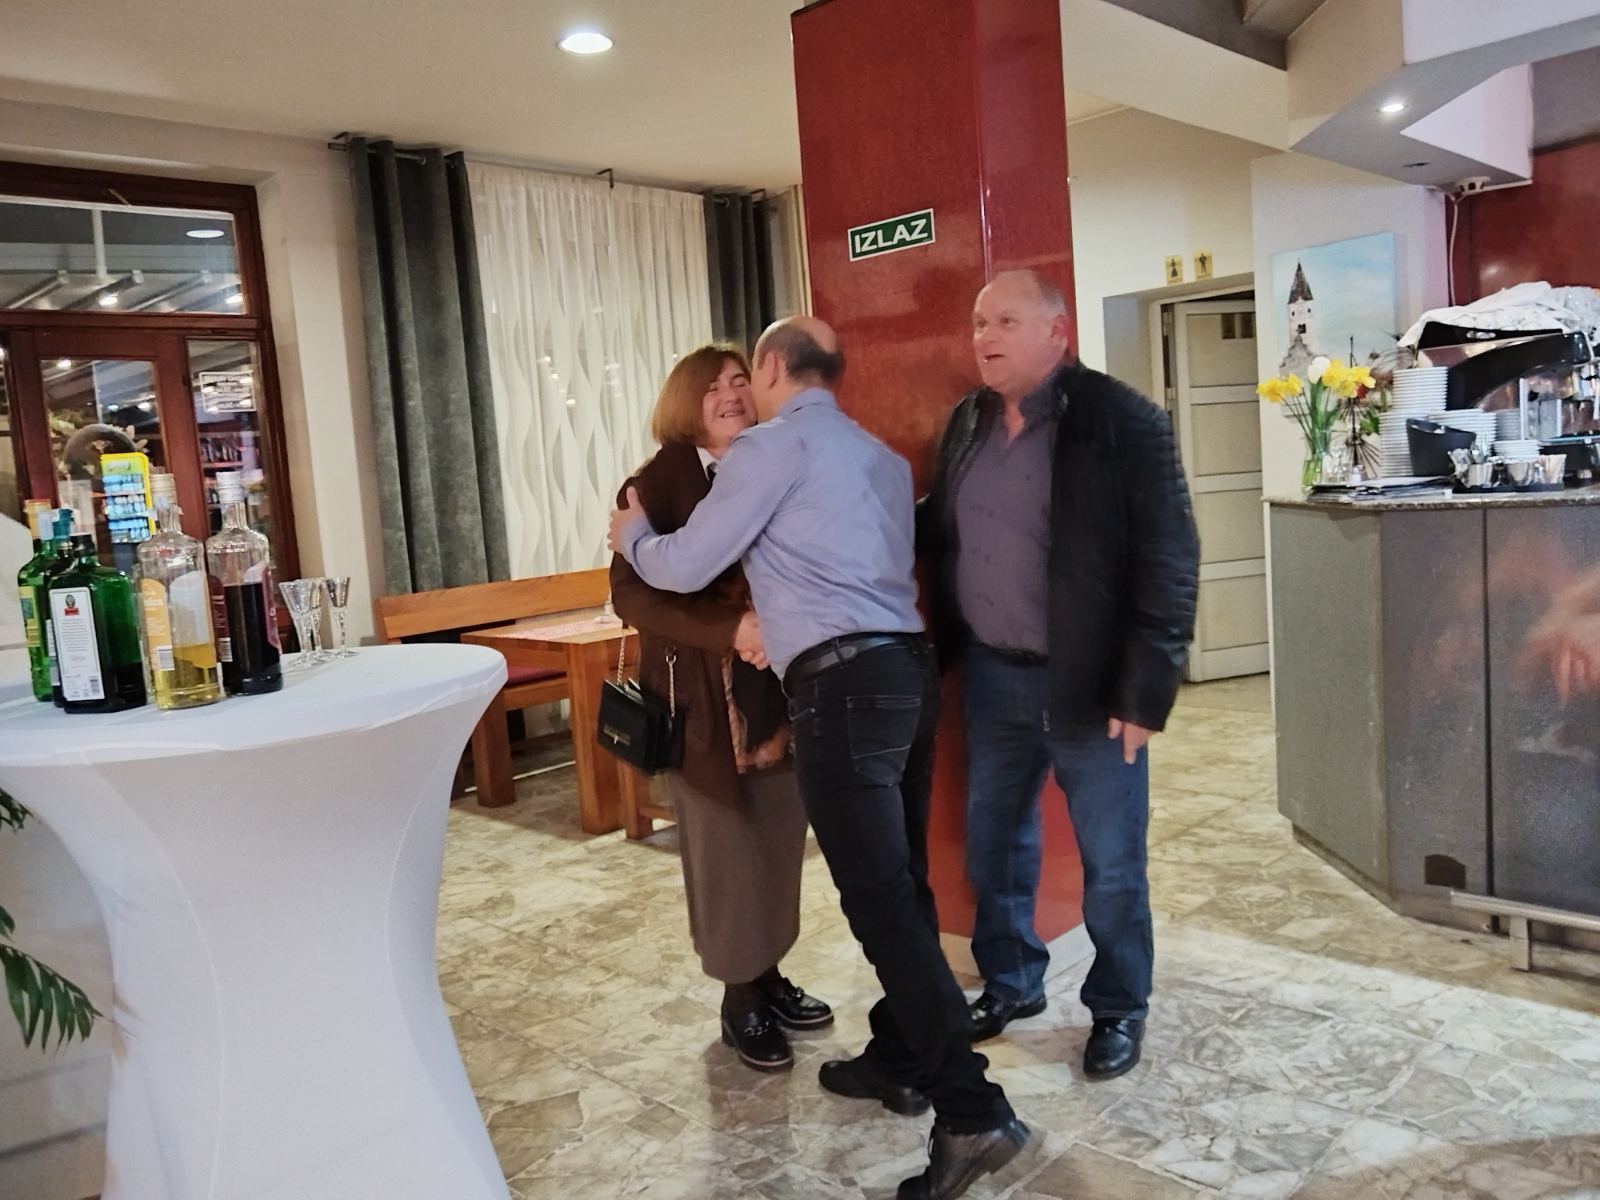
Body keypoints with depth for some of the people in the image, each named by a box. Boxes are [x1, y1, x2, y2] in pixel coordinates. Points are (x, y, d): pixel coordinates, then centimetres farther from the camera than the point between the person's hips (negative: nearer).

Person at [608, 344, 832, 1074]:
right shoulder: (660, 483, -7)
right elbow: (631, 593, -15)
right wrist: (730, 628, -26)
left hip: (780, 692, 5)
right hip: (704, 699, -4)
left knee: (778, 847, 12)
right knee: (725, 854, 4)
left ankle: (769, 979, 30)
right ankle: (741, 1003, 20)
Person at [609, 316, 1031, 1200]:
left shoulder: (773, 445, -2)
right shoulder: (880, 457, 23)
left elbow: (686, 568, 1)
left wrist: (632, 535, 21)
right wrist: (768, 623, 34)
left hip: (843, 685, -9)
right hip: (907, 669, 9)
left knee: (880, 901, -7)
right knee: (901, 884, 17)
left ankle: (972, 1112, -5)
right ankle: (895, 1061, 31)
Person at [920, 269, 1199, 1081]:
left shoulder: (1122, 422, -12)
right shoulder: (967, 423, 8)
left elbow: (1168, 560, -14)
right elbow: (938, 530, 15)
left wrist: (1145, 689, -17)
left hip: (1087, 682, -5)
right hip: (991, 676, 6)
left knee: (1110, 861, 8)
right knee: (993, 841, 17)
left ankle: (1118, 1010, 28)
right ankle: (1010, 983, 37)